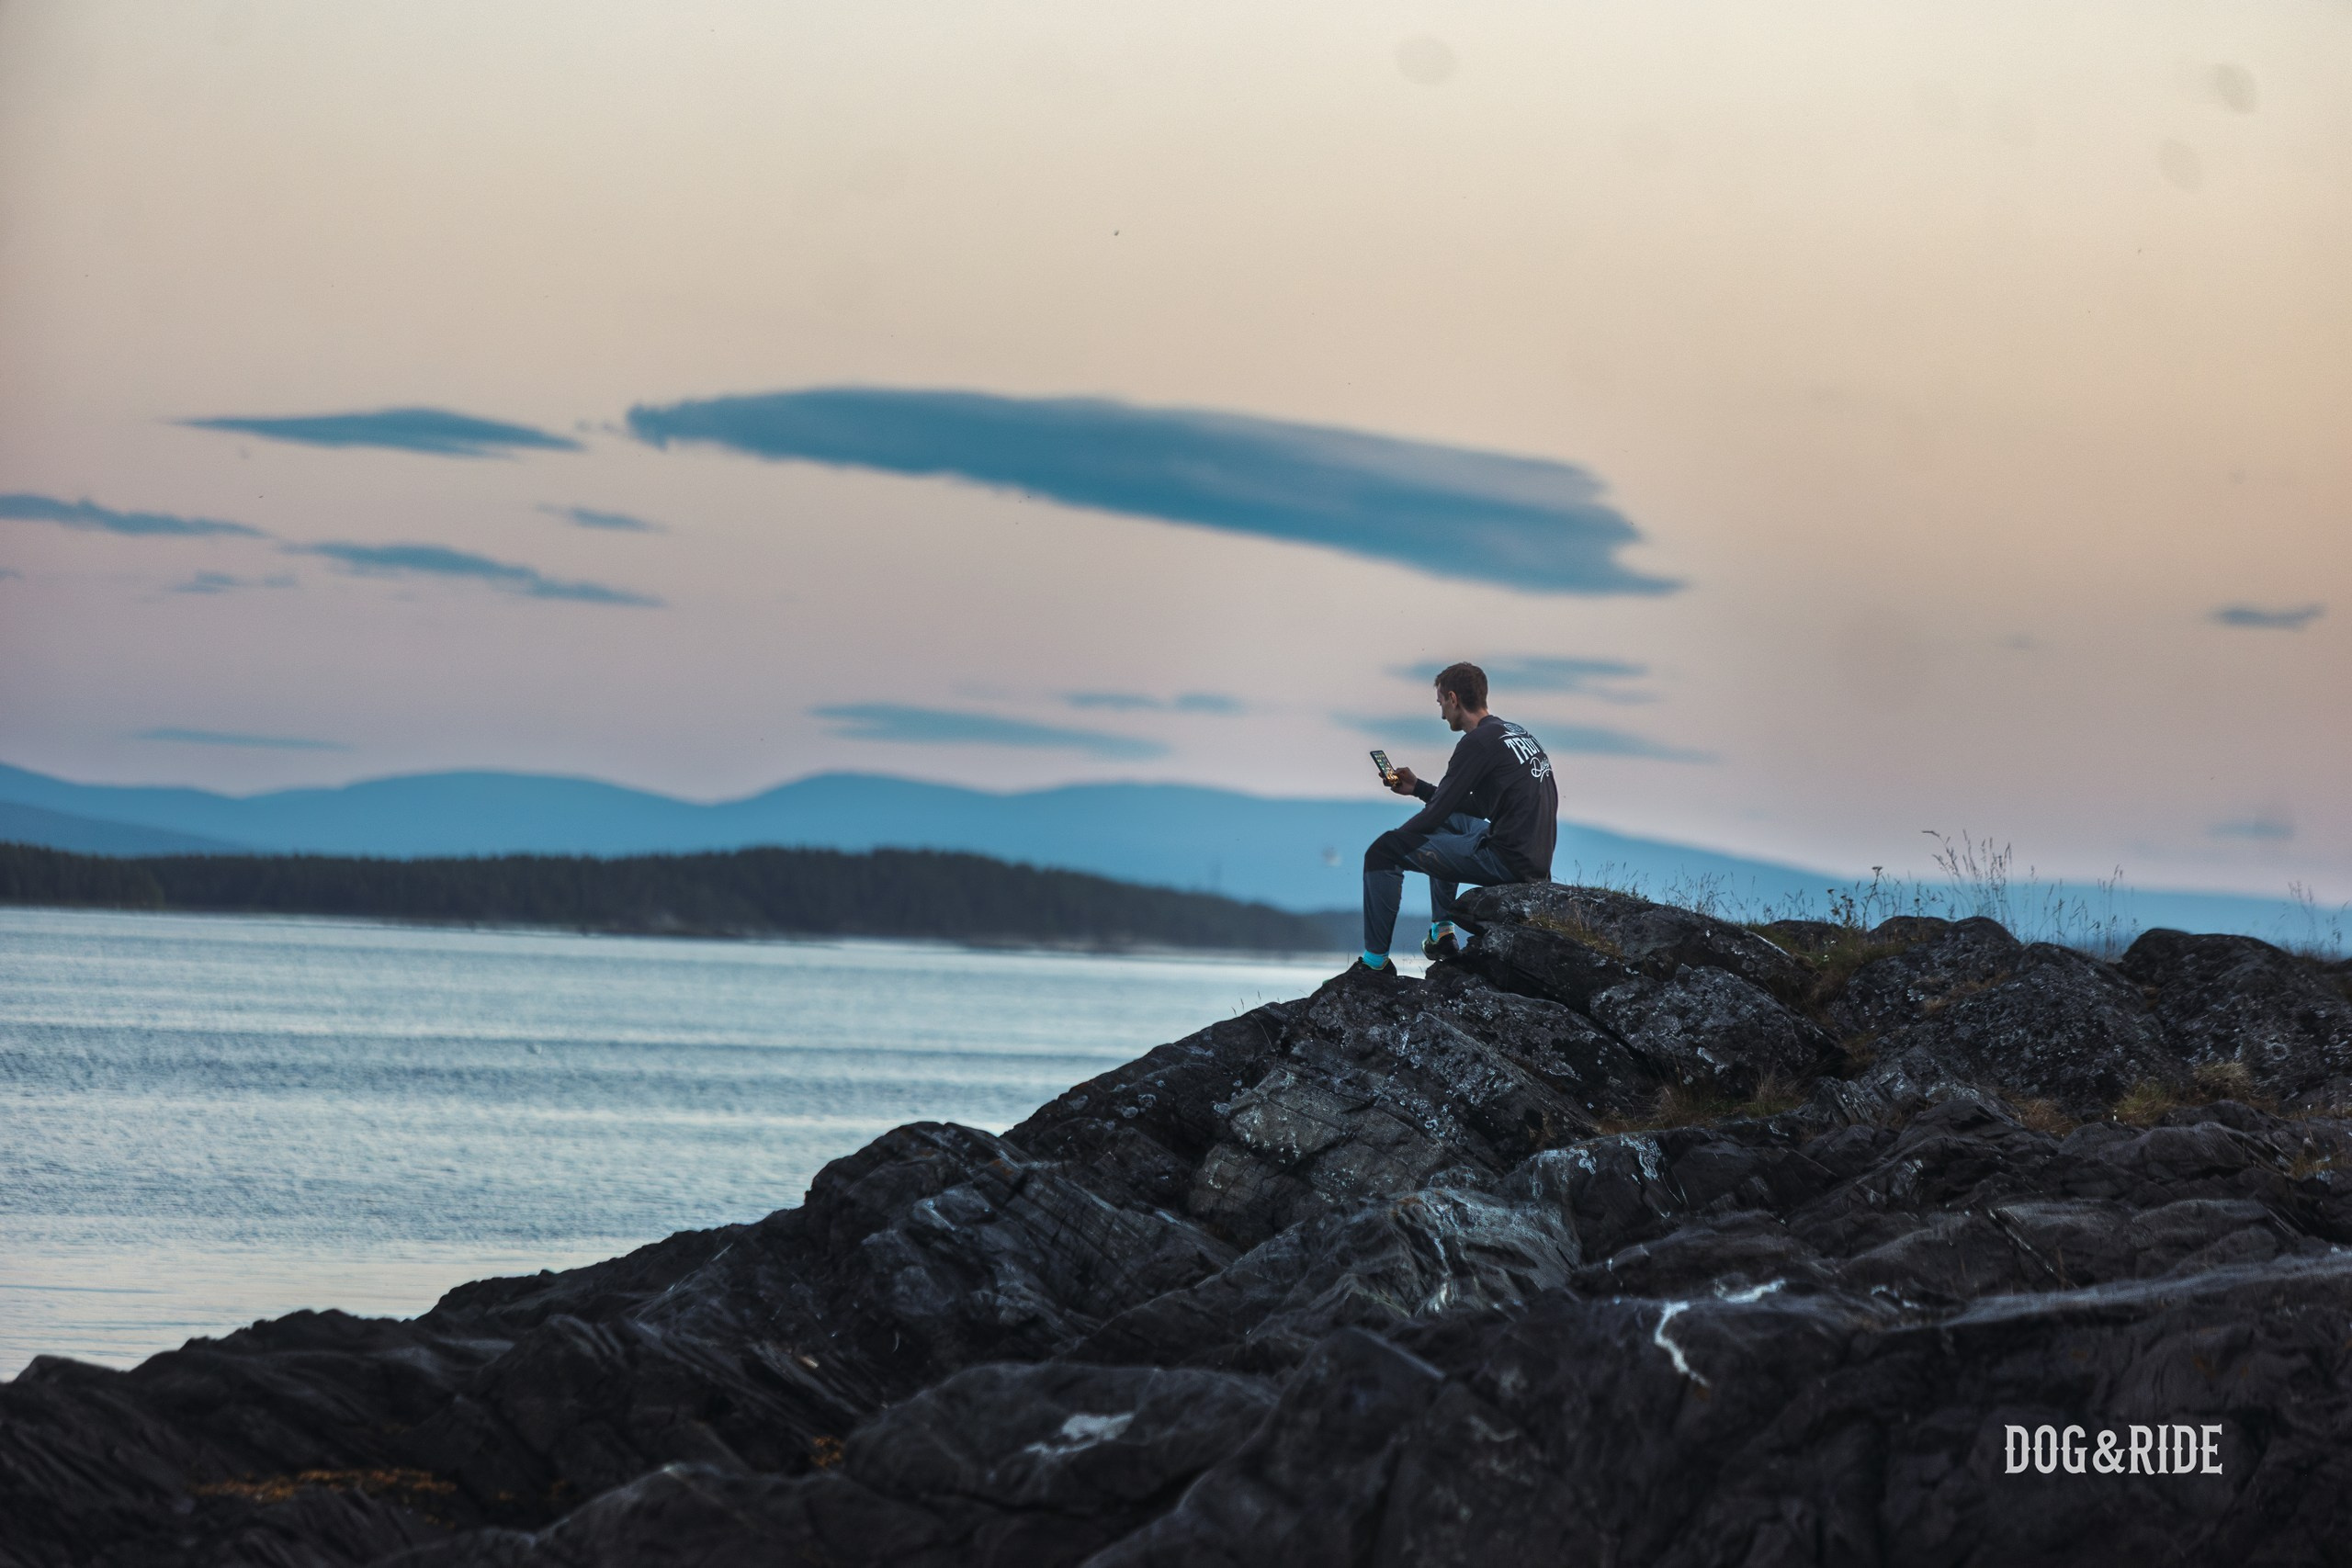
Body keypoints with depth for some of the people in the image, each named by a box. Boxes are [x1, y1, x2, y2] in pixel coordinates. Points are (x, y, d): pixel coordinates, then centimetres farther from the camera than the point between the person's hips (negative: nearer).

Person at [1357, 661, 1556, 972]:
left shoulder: (1477, 742, -12)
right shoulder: (1516, 733, 17)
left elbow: (1438, 811, -10)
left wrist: (1394, 840, 8)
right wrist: (1418, 788, 29)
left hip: (1506, 859, -10)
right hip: (1537, 860, 10)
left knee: (1383, 851, -5)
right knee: (1447, 821, 36)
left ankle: (1375, 961, 3)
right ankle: (1444, 932, 30)